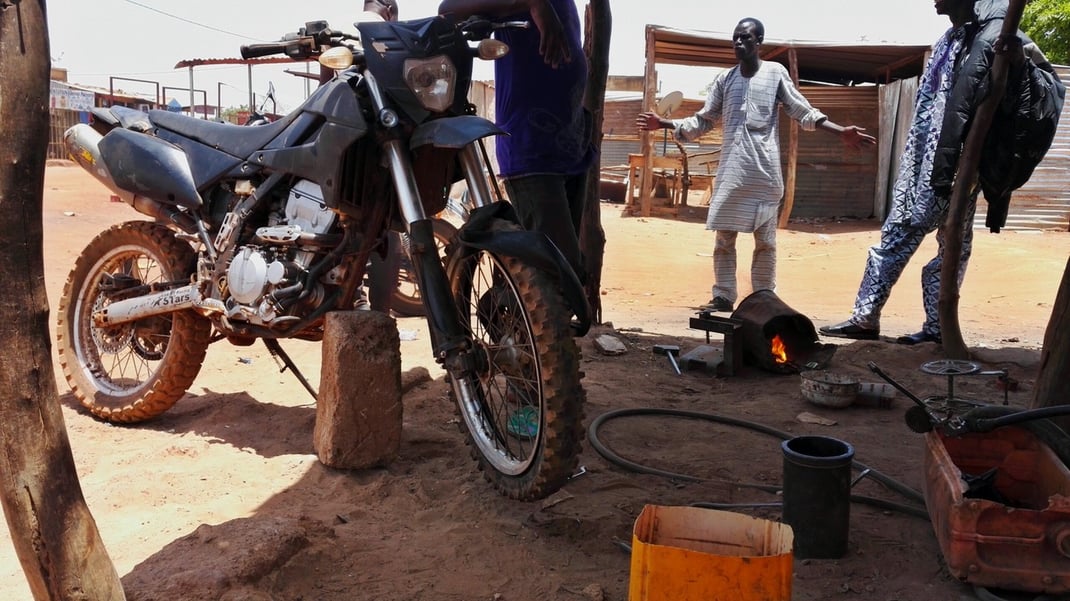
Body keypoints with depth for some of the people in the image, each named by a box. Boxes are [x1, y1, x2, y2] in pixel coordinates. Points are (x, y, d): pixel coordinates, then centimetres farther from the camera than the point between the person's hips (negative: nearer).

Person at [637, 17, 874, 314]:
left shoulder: (776, 72, 3)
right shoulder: (724, 79, 11)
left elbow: (804, 113, 4)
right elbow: (703, 121, 15)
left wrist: (841, 132, -5)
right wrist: (665, 123, 5)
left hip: (764, 170, -3)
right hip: (731, 170, 3)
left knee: (765, 239, 1)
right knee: (723, 236, 2)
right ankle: (723, 296, 9)